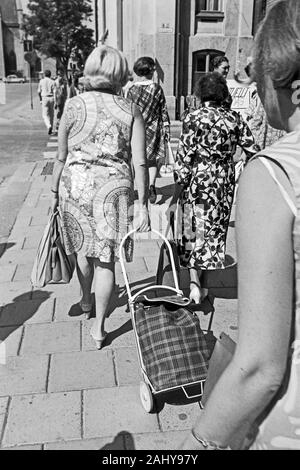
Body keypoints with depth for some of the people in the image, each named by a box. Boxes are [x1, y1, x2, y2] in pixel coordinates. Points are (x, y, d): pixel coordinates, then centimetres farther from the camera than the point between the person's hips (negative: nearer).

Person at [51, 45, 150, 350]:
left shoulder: (73, 106, -3)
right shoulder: (131, 111, -3)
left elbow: (61, 157, -1)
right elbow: (139, 162, -8)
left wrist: (55, 192, 11)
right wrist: (143, 205, -4)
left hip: (75, 184, 1)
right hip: (114, 188, -1)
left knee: (83, 248, 23)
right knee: (105, 258, 8)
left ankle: (86, 302, 45)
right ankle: (99, 327, 15)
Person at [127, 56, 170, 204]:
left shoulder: (133, 90, -5)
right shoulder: (158, 89, -3)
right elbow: (163, 111, 1)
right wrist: (166, 128, 9)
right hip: (152, 129, 0)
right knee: (152, 160, 9)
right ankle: (151, 186, -9)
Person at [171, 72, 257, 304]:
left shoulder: (194, 118, -9)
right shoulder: (234, 119, 2)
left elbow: (185, 155, -11)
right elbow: (252, 149, 4)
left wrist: (179, 186, -6)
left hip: (198, 179, -3)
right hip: (224, 181, 3)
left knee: (193, 228, 8)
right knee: (215, 229, 14)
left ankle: (194, 280, -2)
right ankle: (203, 282, 24)